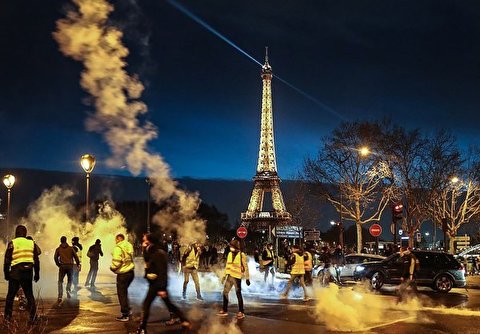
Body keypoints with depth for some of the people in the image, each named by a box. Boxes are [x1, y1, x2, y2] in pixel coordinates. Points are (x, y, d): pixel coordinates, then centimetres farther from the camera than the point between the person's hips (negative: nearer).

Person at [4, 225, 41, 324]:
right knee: (29, 295, 9)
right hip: (28, 272, 2)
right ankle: (33, 316, 2)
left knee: (10, 295, 10)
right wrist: (37, 274, 16)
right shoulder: (32, 243, 8)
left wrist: (6, 273, 6)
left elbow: (7, 260, -2)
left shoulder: (12, 243, -2)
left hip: (15, 273, -2)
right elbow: (36, 260, 10)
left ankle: (7, 317, 11)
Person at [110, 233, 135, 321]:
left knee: (121, 293, 3)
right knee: (124, 292, 24)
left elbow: (116, 262, -23)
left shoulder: (118, 248, -18)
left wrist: (112, 267, -1)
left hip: (123, 274, -8)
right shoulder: (129, 246, 8)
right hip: (131, 272, 8)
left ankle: (125, 315, 8)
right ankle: (127, 310, 30)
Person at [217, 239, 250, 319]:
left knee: (238, 294, -2)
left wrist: (247, 278, -9)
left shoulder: (241, 255, -11)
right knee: (225, 292, 8)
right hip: (229, 276, 7)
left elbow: (245, 267, -9)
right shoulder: (230, 254, 8)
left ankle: (241, 312, 7)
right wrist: (224, 276, 16)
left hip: (237, 277, -7)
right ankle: (224, 311, 18)